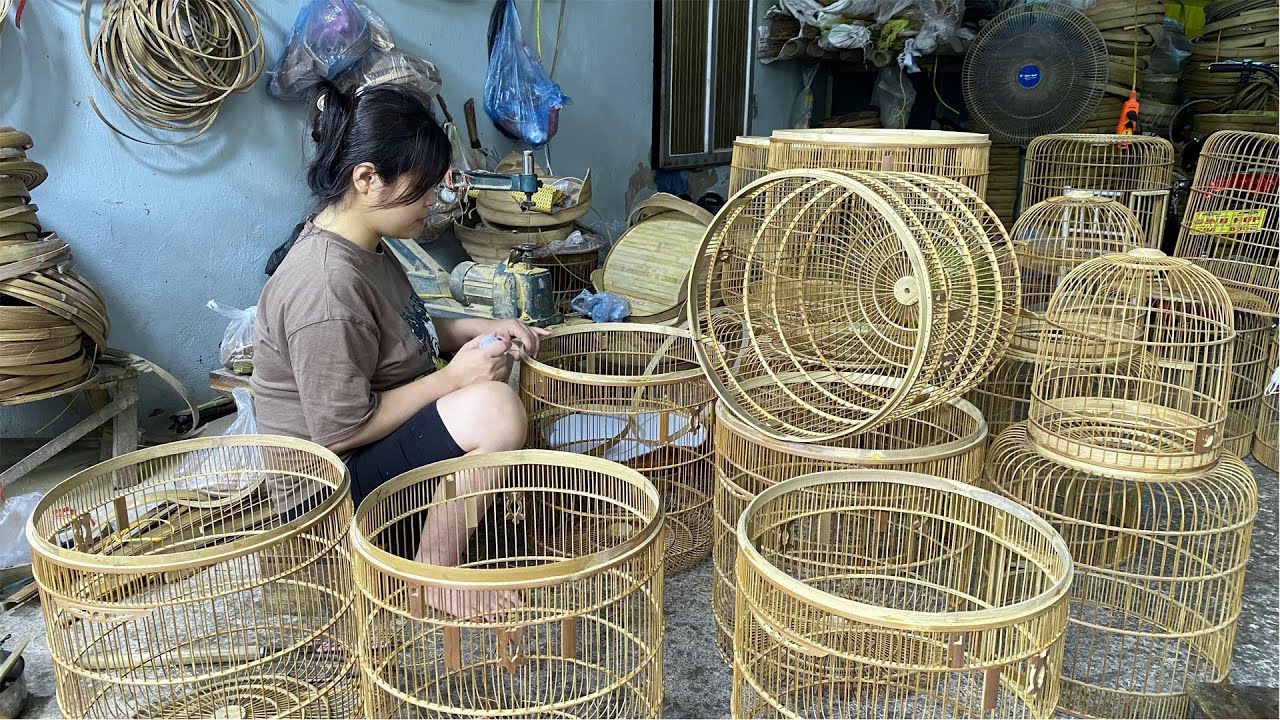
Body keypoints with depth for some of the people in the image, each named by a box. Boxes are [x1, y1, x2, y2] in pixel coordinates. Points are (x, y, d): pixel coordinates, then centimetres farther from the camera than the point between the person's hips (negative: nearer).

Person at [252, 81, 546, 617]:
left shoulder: (363, 246, 3)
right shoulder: (327, 285, -28)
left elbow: (406, 331, 18)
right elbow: (341, 431, -26)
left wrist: (482, 330, 1)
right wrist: (451, 379, -21)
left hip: (368, 444, 10)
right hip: (327, 487, -10)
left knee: (494, 369, 17)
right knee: (493, 410, -30)